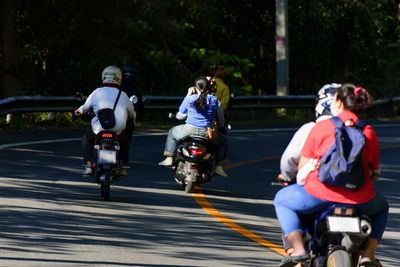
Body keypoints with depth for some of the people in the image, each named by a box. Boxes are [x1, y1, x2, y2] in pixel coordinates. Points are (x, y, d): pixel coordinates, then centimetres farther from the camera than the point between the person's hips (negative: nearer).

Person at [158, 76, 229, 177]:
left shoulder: (190, 99, 2)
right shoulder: (215, 101, 5)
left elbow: (180, 116, 15)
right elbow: (221, 122, 11)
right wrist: (217, 126, 36)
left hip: (189, 130, 0)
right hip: (206, 133, 0)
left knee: (172, 132, 32)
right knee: (223, 140, 30)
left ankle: (169, 158, 26)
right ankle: (219, 167, 17)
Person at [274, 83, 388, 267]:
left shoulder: (320, 127, 1)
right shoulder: (369, 132, 7)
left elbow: (302, 166, 5)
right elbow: (375, 172, 14)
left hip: (320, 195, -2)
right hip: (360, 200, 2)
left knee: (282, 200, 24)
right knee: (381, 207, 36)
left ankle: (298, 249, 6)